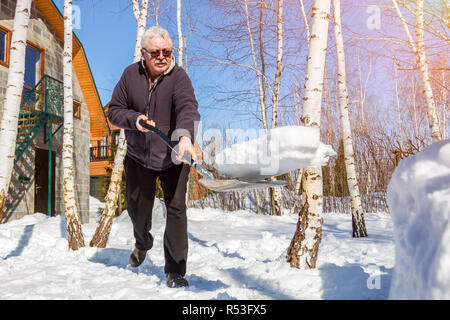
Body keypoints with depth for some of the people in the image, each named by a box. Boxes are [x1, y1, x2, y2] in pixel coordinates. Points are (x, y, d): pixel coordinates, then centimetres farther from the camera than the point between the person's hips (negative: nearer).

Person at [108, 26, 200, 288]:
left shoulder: (178, 76, -15)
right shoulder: (131, 75, -4)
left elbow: (188, 108, -33)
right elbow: (114, 110, 0)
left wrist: (185, 136, -53)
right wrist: (135, 119, -22)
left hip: (173, 157, -3)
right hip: (138, 156, 3)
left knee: (176, 208, -7)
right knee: (137, 207, 16)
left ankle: (175, 270, 8)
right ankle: (143, 243, 50)